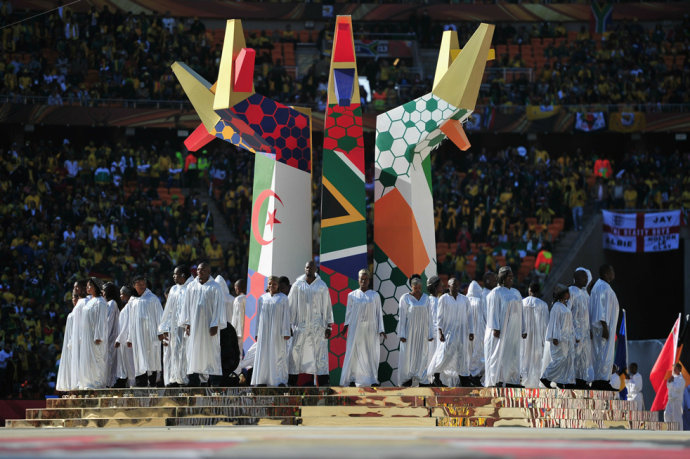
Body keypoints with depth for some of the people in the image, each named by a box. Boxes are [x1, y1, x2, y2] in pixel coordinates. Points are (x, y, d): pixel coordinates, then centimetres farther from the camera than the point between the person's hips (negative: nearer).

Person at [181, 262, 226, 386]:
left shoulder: (215, 287, -2)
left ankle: (214, 381, -3)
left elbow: (218, 306, -5)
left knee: (211, 352, -4)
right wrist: (187, 323, 4)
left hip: (208, 324, -4)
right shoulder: (191, 286, 10)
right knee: (193, 352, 1)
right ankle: (194, 381, 3)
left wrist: (215, 325, -12)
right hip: (194, 325, 4)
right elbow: (187, 306, 11)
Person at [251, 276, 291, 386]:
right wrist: (257, 333, 6)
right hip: (264, 331, 3)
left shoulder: (283, 298, 1)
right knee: (263, 354, 0)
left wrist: (286, 332, -9)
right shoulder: (262, 298, 8)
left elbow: (286, 316, -2)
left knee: (279, 353, -3)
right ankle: (262, 380, 1)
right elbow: (258, 316, 11)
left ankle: (280, 380, -1)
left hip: (277, 330, -3)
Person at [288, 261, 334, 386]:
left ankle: (323, 381, -3)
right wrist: (289, 325, 2)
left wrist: (329, 326, -1)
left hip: (317, 325, -1)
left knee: (320, 352, -4)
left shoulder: (322, 286, 3)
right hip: (300, 325, 1)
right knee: (296, 352, -2)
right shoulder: (297, 285, 4)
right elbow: (291, 306, 6)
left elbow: (327, 307, 4)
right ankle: (292, 382, 2)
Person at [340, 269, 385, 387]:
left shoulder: (375, 295, 7)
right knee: (354, 354, -5)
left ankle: (372, 380, 6)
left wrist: (381, 330, 2)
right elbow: (348, 312, 8)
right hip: (356, 329, -1)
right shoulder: (352, 295, 6)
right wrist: (346, 325, -5)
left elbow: (379, 313, 7)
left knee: (372, 354, 0)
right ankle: (352, 379, -2)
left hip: (370, 329, 1)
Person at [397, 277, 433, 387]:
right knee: (407, 355, 0)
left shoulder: (425, 298, 4)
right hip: (409, 330, -3)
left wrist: (431, 333, 1)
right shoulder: (405, 298, -7)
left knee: (421, 356, -2)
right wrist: (401, 335, -12)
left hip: (422, 331, 3)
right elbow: (401, 317, -8)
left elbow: (429, 317, 5)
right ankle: (405, 379, 12)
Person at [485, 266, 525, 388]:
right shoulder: (496, 293, -6)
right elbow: (493, 311, -12)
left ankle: (510, 381, 9)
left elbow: (519, 313, 16)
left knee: (512, 355, 6)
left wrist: (523, 330, 13)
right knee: (498, 354, -7)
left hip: (513, 331, 7)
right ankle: (496, 381, -6)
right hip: (501, 331, -7)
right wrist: (495, 328, -19)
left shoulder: (516, 293, 14)